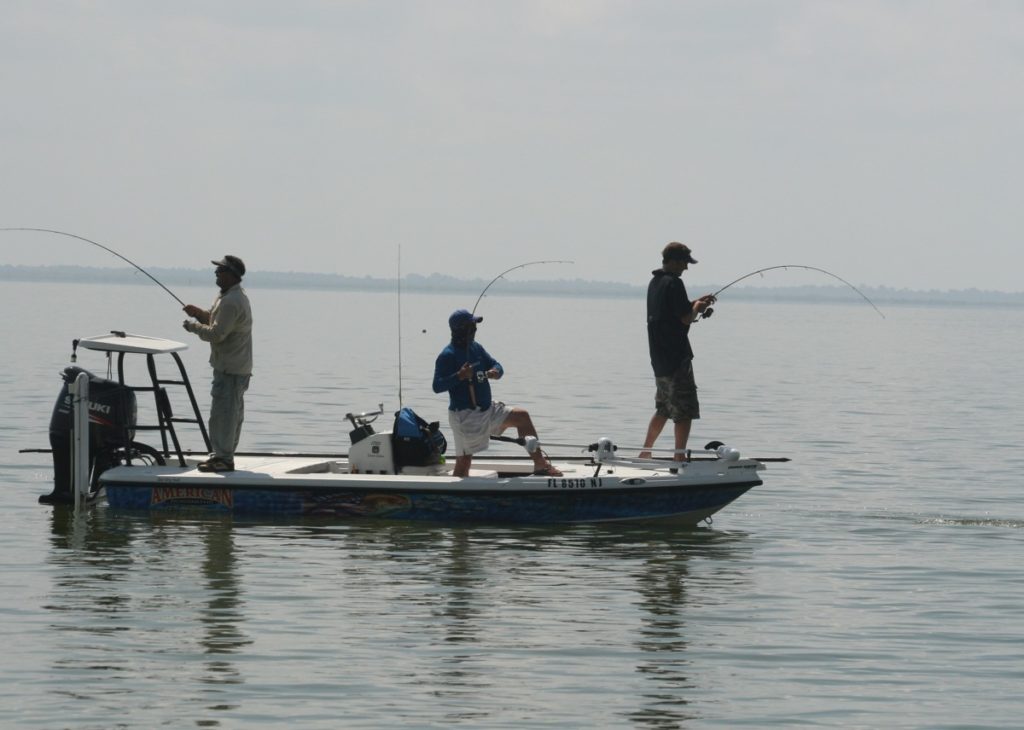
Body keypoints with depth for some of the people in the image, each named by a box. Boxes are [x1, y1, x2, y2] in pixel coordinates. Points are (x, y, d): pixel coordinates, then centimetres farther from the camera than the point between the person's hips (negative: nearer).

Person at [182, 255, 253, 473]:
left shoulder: (231, 302, -21)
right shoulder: (232, 296, 15)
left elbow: (216, 333, -23)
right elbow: (216, 321, 24)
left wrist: (193, 326, -8)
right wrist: (199, 313, 8)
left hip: (230, 368, -11)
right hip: (236, 367, 11)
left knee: (222, 413, -9)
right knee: (233, 413, 16)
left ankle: (222, 457, -7)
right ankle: (224, 455, 23)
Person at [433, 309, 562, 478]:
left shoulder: (476, 348, 8)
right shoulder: (447, 356, -15)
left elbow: (496, 365, 9)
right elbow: (437, 386, -22)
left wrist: (495, 372, -15)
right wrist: (459, 376, -34)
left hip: (487, 410, 8)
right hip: (465, 415, -8)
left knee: (522, 416, 2)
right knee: (464, 461, -10)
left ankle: (540, 464, 6)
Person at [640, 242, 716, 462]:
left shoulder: (655, 282, 15)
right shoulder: (674, 283, -15)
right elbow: (686, 318, -17)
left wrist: (695, 303, 19)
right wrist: (697, 307, 3)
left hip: (659, 359, 10)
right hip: (677, 358, -10)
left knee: (663, 409, 19)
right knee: (685, 411, -6)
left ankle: (645, 452, 22)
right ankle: (679, 457, -9)